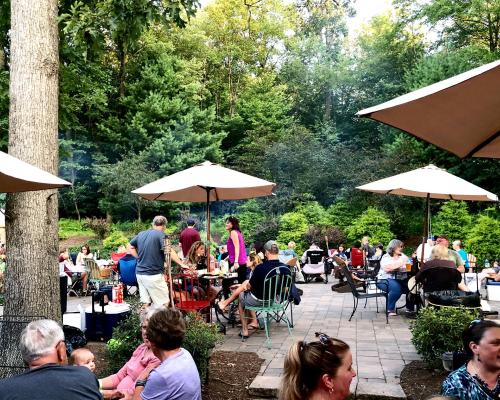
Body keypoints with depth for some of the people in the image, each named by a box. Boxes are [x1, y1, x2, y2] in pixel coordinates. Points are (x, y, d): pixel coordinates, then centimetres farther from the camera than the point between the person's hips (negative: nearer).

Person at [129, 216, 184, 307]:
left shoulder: (141, 234, 11)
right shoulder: (161, 235, -10)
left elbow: (131, 247, 21)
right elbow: (169, 251, -20)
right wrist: (182, 264, -17)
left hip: (139, 273, 7)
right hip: (153, 274, -7)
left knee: (146, 302, 13)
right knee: (164, 303, -1)